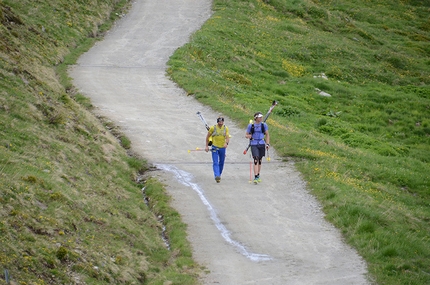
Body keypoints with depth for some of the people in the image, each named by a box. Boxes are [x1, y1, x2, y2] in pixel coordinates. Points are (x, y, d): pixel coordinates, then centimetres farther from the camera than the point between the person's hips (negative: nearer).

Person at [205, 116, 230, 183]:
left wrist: (226, 143, -26)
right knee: (215, 163, -15)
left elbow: (227, 138, -5)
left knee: (221, 163, 13)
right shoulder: (213, 128, -5)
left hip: (222, 147, 3)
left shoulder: (225, 128, 2)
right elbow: (208, 137, 5)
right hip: (215, 147, -3)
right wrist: (207, 146, 3)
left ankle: (219, 175, 32)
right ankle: (217, 176, -26)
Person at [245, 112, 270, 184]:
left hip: (262, 144, 3)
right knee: (256, 160, -14)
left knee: (260, 161, 12)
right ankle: (255, 177, -18)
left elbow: (267, 135, 11)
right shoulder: (251, 126, 0)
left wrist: (267, 144, 3)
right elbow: (246, 134, 7)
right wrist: (248, 136, -17)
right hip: (254, 145, -3)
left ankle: (258, 176, 28)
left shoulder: (264, 125, 5)